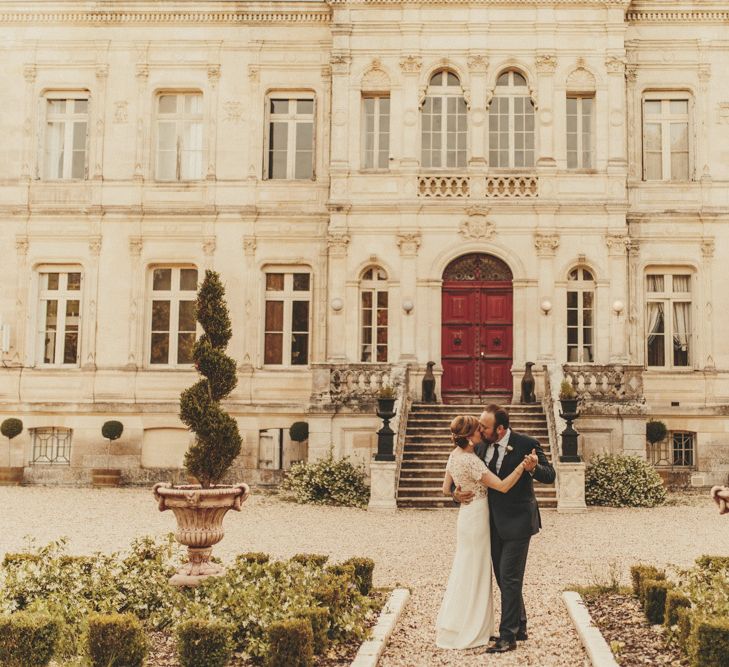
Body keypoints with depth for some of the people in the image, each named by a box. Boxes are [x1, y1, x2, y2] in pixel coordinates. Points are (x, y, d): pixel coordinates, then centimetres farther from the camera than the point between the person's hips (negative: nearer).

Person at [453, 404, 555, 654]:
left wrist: (534, 468, -37)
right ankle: (519, 628, 31)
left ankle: (508, 637, 2)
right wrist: (456, 493, -11)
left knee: (509, 578, -6)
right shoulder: (481, 446, 1)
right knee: (504, 578, 16)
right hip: (494, 523, 7)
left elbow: (550, 475, -14)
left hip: (517, 522, -7)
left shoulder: (526, 444, -15)